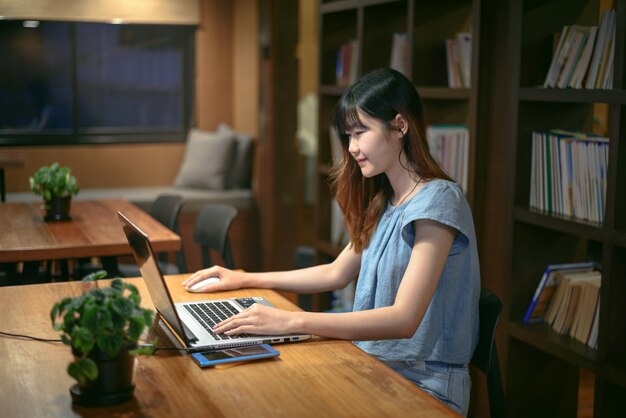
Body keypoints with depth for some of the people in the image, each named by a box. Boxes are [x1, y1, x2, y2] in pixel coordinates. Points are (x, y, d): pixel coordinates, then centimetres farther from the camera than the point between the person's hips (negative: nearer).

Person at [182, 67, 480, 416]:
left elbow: (404, 319, -26)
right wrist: (245, 279, 15)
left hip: (424, 384, -7)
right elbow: (337, 273, 19)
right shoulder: (384, 203, 9)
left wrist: (292, 321, -33)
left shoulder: (437, 200, -17)